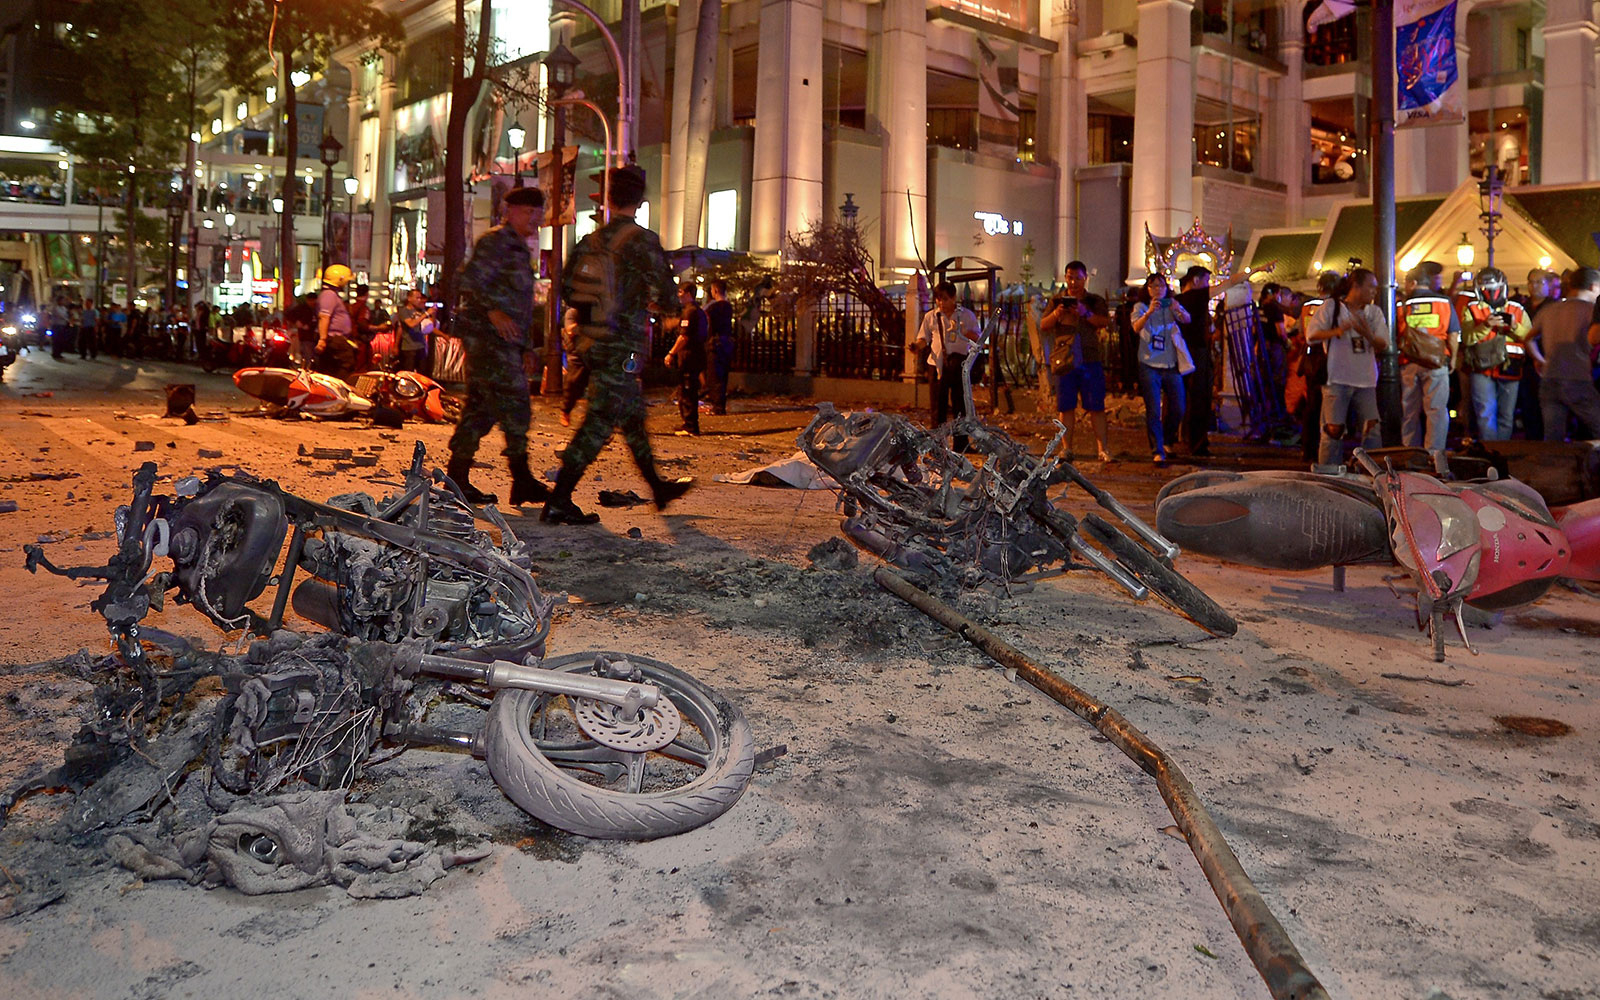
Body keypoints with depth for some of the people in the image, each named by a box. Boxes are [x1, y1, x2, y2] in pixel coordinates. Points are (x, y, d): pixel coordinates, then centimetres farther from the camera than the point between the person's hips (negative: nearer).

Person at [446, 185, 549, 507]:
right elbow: (467, 281, -18)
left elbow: (521, 304, 28)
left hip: (506, 340, 10)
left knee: (481, 408, 9)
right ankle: (521, 479, -11)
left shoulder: (519, 249, 24)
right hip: (488, 337, -10)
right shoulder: (495, 242, -7)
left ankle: (457, 478, 13)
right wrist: (493, 311, -27)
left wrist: (527, 347, 23)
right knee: (514, 405, -12)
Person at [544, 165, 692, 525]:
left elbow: (567, 289, 11)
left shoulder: (590, 241, 7)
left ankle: (658, 488, 33)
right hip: (621, 346, -8)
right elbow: (667, 298, -12)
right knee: (599, 422, -6)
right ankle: (558, 502, -8)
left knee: (633, 415, 19)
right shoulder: (643, 241, -12)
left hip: (590, 342, 8)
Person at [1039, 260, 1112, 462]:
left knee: (1096, 406, -4)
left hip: (1091, 360, -1)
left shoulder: (1095, 301, 11)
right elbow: (1043, 326, 8)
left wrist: (1086, 314, -21)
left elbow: (1105, 322, -4)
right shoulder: (1057, 301, 16)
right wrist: (1055, 314, -13)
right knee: (1066, 406, 2)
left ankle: (1103, 448, -3)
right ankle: (1067, 448, 8)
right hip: (1064, 360, 1)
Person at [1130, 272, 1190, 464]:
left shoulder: (1172, 306, 10)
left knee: (1177, 410, 6)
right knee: (1153, 411, -7)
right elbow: (1137, 327, -16)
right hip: (1149, 366, -3)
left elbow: (1187, 319, -9)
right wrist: (1149, 313, -36)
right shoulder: (1141, 307, 4)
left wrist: (1178, 310, -32)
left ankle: (1164, 440, 30)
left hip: (1171, 365, 3)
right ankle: (1157, 451, -2)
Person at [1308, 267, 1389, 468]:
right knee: (1334, 429, -4)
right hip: (1337, 379, -4)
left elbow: (1383, 345, 6)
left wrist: (1367, 334, -14)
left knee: (1372, 427, -2)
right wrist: (1337, 331, -20)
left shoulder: (1374, 312, 13)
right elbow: (1311, 335, -5)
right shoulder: (1331, 306, 2)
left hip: (1366, 380, 4)